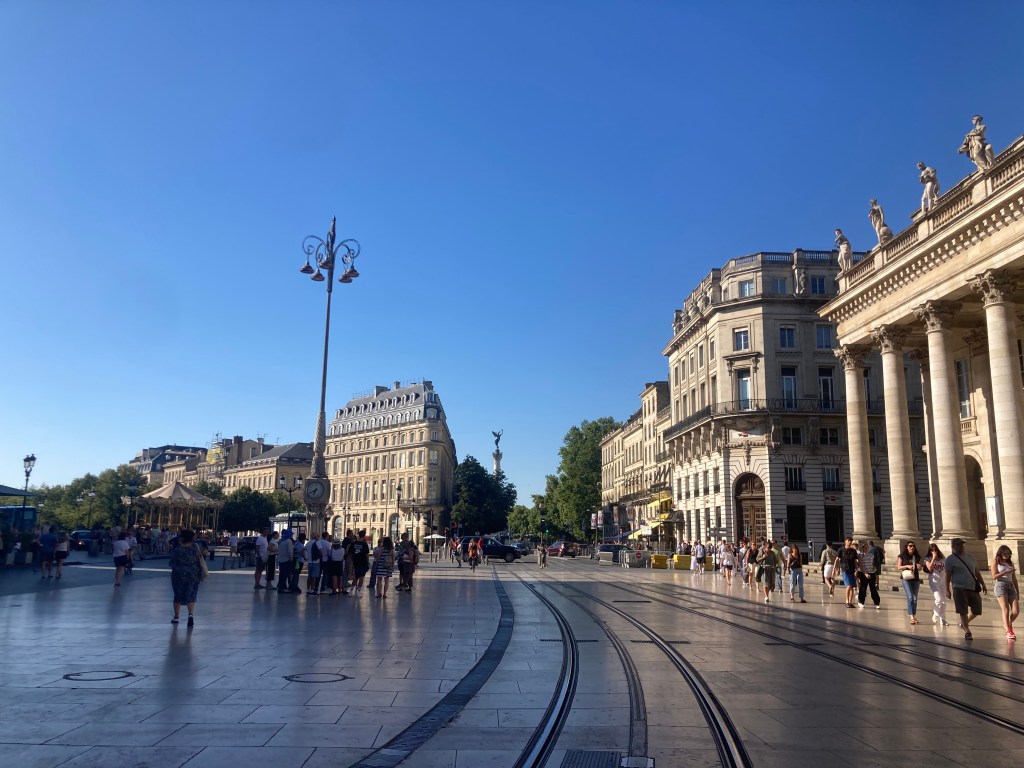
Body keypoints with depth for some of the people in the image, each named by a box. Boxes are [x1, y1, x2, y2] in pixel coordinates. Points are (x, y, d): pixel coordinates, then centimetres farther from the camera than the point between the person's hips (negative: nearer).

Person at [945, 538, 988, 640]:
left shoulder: (970, 558, 15)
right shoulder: (950, 559, -3)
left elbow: (977, 572, 21)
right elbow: (948, 575, -5)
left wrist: (983, 584, 14)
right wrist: (947, 590, -10)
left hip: (973, 588, 6)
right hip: (959, 588, -6)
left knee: (976, 610, 7)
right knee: (963, 611, -5)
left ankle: (964, 624, 30)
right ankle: (967, 632, 6)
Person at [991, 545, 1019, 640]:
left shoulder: (1011, 563, 19)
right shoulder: (996, 562, 5)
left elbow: (1014, 579, 19)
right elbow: (994, 576, -5)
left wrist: (1018, 591, 16)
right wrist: (1006, 572, -15)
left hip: (1011, 587, 5)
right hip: (1000, 586, -5)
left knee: (1016, 611, -5)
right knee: (1005, 609, -14)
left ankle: (1008, 624, 23)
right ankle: (1008, 632, -15)